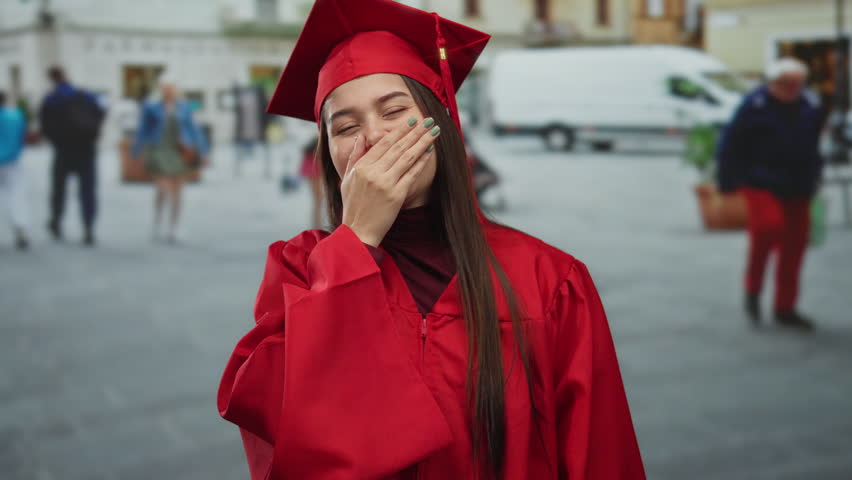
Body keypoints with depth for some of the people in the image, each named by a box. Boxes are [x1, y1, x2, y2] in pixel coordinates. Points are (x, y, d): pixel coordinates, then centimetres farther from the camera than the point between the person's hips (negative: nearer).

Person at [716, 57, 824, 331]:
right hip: (761, 184, -5)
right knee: (768, 225, -27)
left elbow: (814, 146, 23)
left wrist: (812, 180, 21)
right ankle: (753, 288, -5)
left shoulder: (810, 108, 9)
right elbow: (730, 144, -5)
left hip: (797, 189, 5)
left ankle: (785, 308, 16)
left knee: (795, 244, 3)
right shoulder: (755, 106, -7)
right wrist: (728, 182, -8)